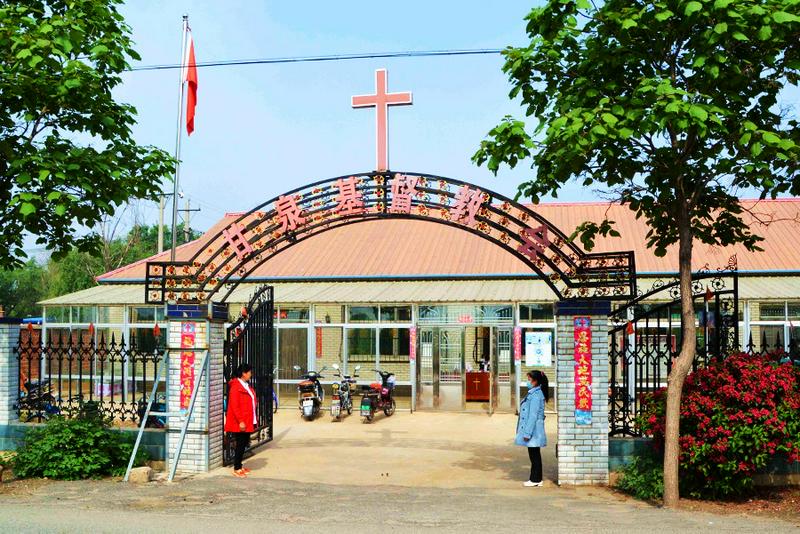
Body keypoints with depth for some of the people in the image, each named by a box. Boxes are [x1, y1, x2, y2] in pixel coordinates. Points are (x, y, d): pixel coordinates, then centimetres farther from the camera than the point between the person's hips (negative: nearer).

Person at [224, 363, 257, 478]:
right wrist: (241, 421, -22)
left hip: (247, 422, 9)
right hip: (240, 423, -9)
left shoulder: (246, 386, 14)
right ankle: (236, 468, 3)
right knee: (240, 444, -4)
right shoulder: (236, 386, -16)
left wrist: (253, 419, 18)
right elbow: (234, 406, -20)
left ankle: (239, 465, 23)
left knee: (244, 443, 13)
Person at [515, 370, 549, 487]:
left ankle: (535, 480, 6)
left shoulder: (536, 395, -18)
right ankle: (536, 479, 21)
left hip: (533, 431, -10)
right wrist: (527, 432, 21)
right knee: (534, 455, 14)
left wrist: (527, 433, -20)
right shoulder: (533, 393, 12)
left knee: (534, 456, -1)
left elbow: (533, 416, -21)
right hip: (533, 431, 10)